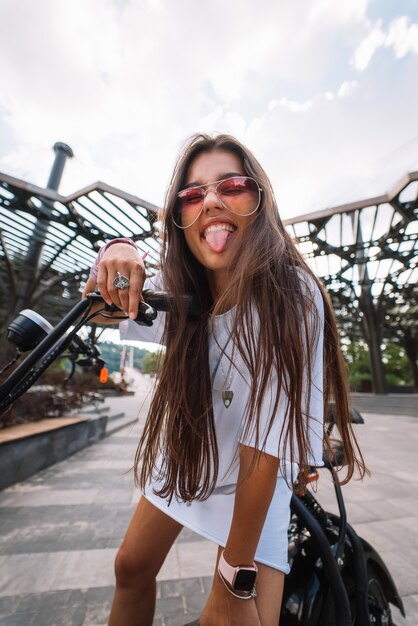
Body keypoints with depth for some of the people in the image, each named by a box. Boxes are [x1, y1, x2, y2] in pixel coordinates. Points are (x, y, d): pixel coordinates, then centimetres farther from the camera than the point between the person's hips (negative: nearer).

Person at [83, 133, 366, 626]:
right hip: (183, 454, 4)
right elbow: (105, 307, -2)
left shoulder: (292, 297, -29)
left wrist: (236, 576, -19)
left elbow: (267, 443, -28)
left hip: (256, 479, -3)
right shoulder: (178, 286, -16)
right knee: (131, 568, 18)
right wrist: (115, 250, -24)